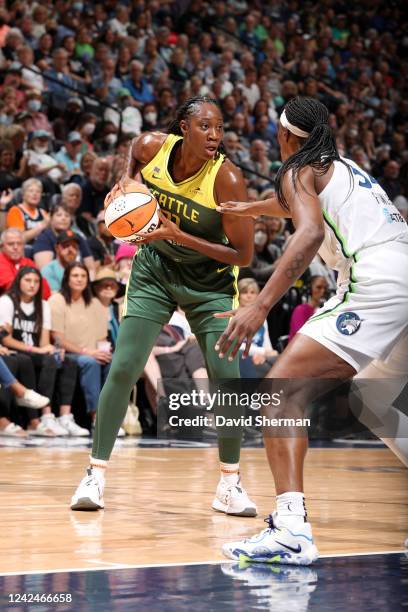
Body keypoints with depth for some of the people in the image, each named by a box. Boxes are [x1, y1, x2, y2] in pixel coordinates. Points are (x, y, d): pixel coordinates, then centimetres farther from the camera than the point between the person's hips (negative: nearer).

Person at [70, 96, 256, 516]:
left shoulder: (226, 178, -25)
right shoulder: (154, 146, -16)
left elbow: (243, 255, -22)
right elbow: (134, 152, 13)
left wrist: (180, 235, -29)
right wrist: (126, 181, -8)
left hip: (210, 281, -2)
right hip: (154, 270, 2)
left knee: (227, 377, -12)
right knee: (122, 370, -7)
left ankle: (229, 485, 5)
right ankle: (96, 474, 5)